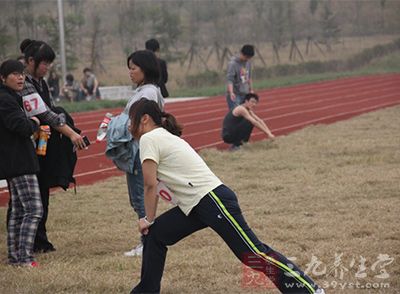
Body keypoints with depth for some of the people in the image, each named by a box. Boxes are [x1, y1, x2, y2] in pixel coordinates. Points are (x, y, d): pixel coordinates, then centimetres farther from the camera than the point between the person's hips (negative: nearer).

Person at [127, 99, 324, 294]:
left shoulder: (149, 139, -6)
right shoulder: (165, 137, 21)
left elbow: (150, 185, -9)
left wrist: (149, 220, 2)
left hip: (212, 200, -10)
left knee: (253, 253, -10)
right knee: (155, 234, 13)